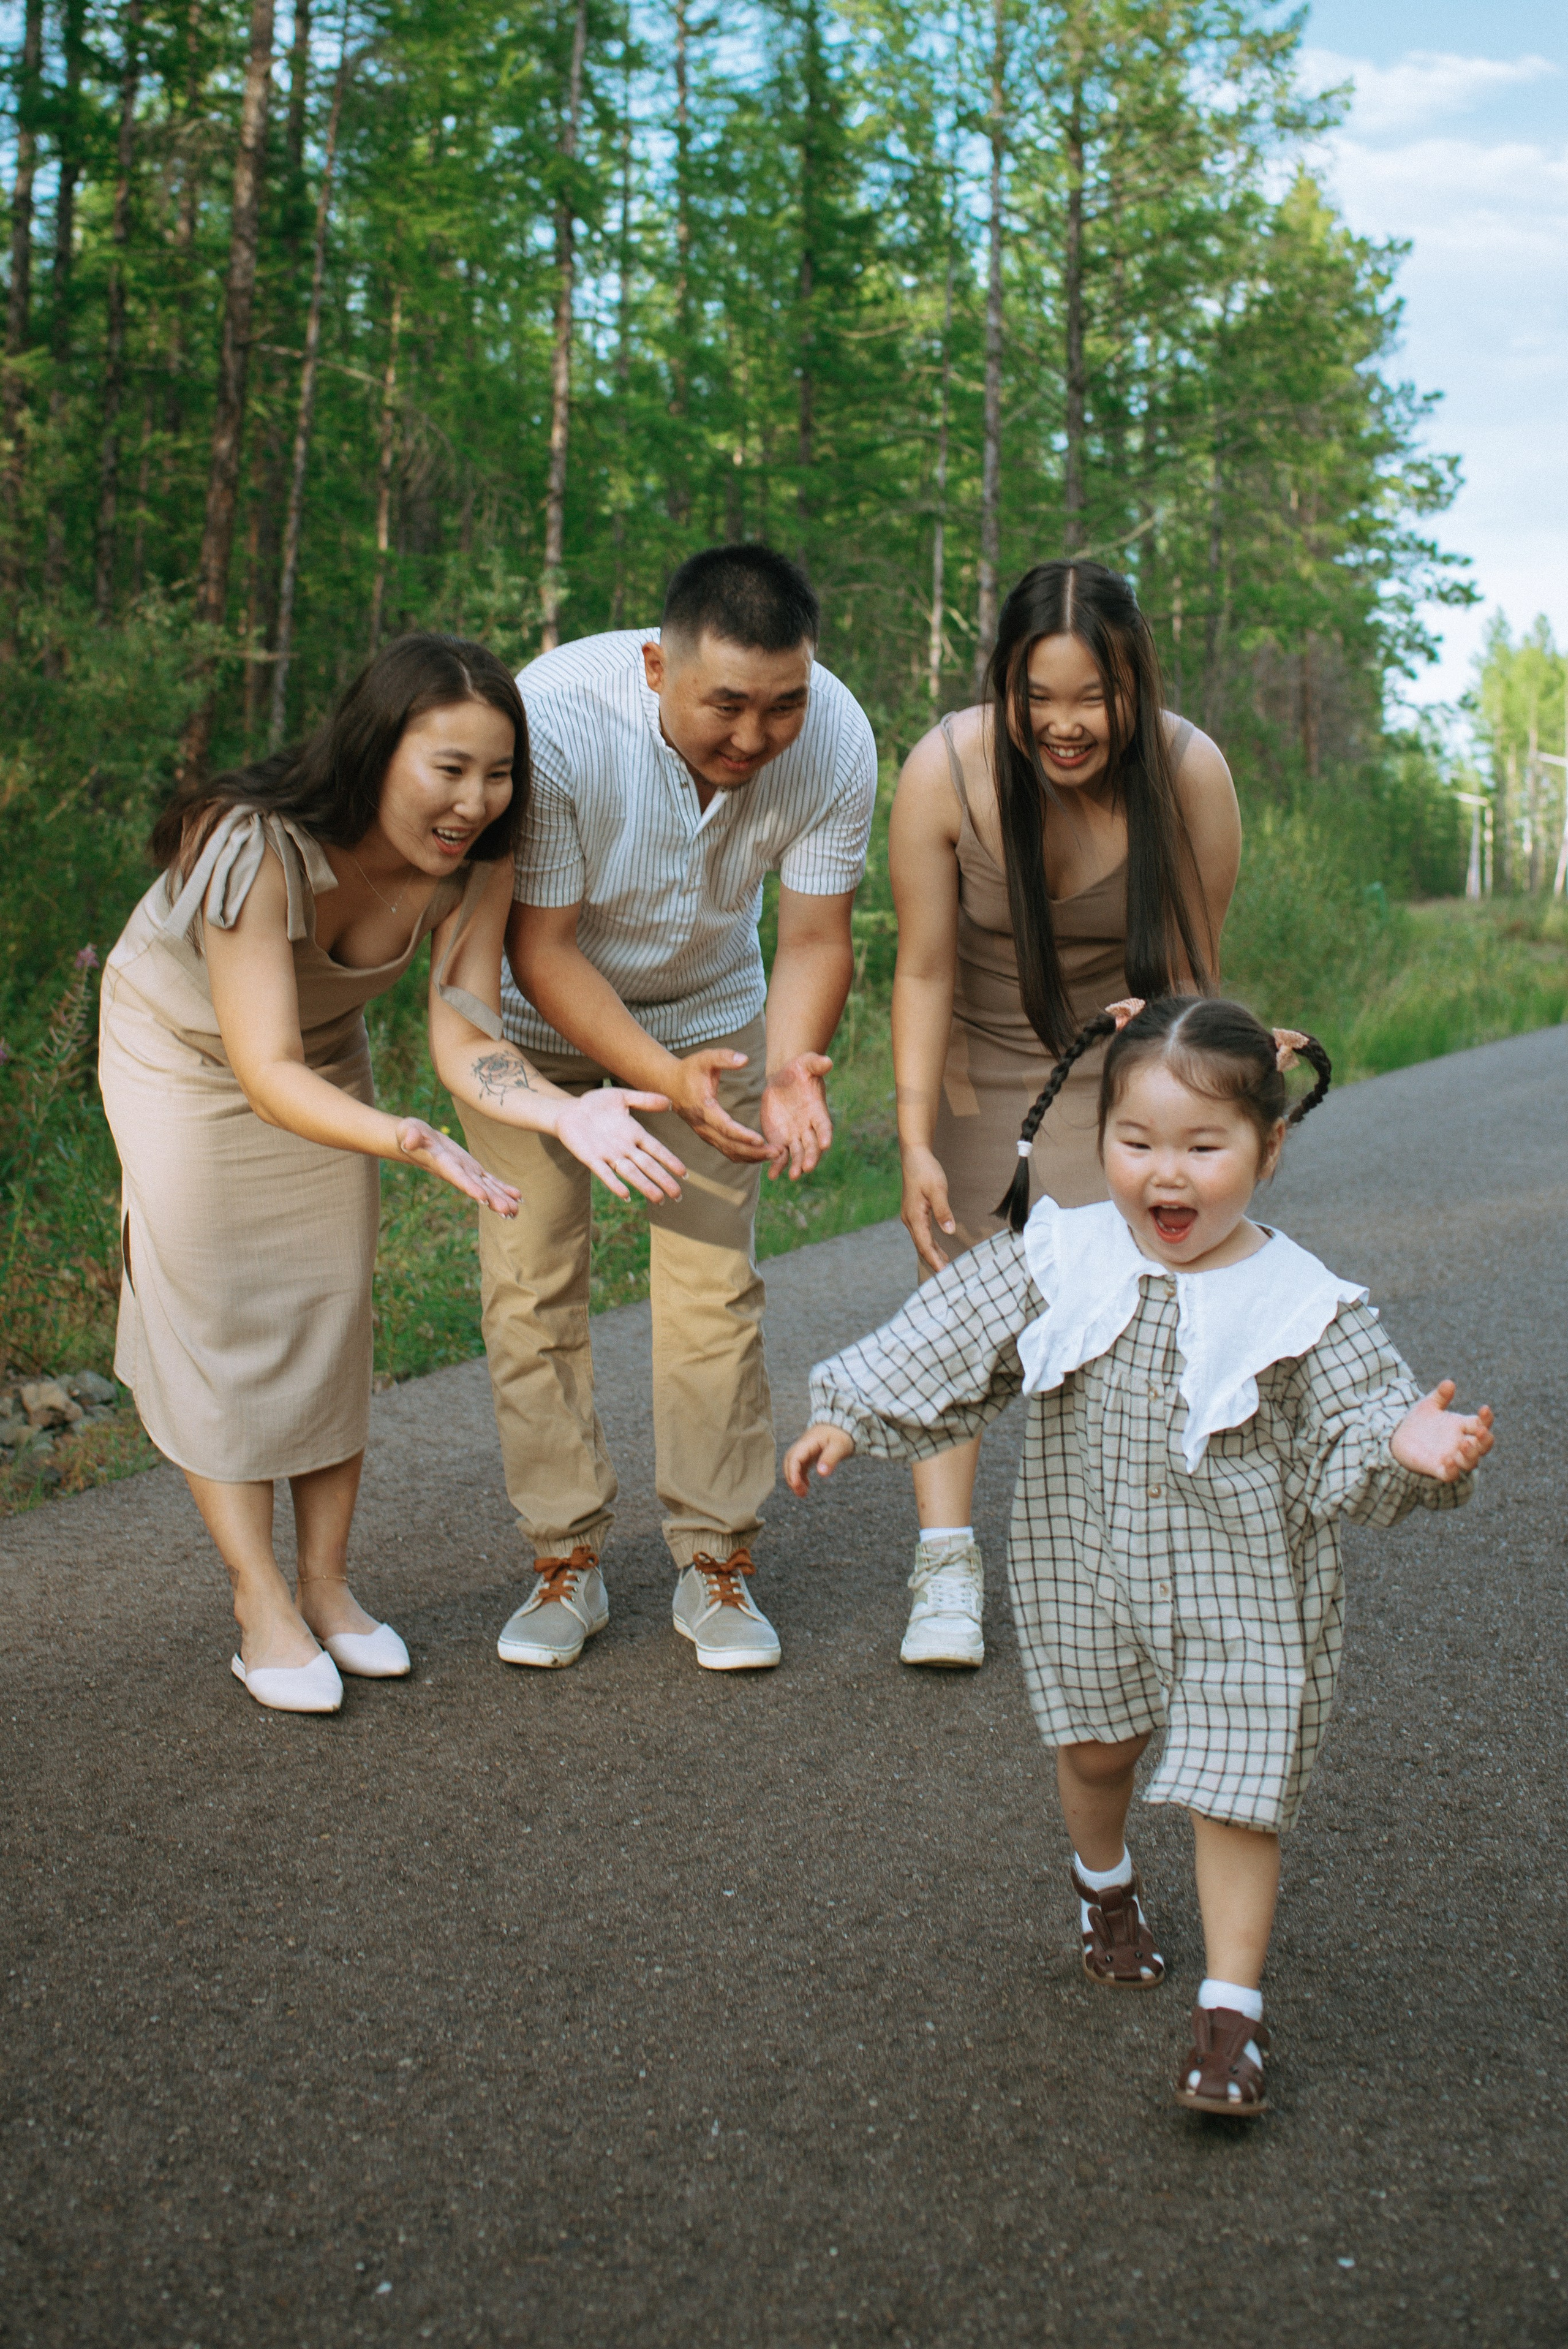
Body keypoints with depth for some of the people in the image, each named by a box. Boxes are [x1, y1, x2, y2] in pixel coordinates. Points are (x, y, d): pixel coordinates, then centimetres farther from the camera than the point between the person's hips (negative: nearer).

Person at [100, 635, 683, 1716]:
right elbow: (266, 1071, -43)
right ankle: (263, 1608, 3)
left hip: (326, 1052, 4)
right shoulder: (254, 845, -40)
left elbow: (465, 1040, -25)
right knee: (212, 1317, -5)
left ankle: (328, 1584, 16)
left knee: (332, 1313, 4)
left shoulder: (474, 861, -25)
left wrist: (567, 1111, -46)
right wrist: (407, 1141, -60)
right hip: (182, 1052, -4)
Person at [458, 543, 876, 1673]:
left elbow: (816, 936, -16)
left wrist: (790, 1069, -36)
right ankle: (566, 1561, 9)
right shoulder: (555, 716, -35)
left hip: (708, 1006, 2)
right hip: (536, 1007, -1)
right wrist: (664, 1077, -41)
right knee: (532, 1279, -4)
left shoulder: (836, 741, -26)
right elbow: (540, 944, -28)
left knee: (714, 1278, -4)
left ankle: (717, 1563, 8)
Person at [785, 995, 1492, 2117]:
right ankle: (1105, 1881, 53)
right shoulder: (1052, 1260, -10)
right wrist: (849, 1417, -2)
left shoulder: (1304, 1306, -16)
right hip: (1089, 1568, 3)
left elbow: (1349, 1439, -14)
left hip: (1243, 1594, -3)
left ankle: (1232, 2006, 16)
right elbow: (943, 1345, -1)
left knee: (1236, 1789, 1)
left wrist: (1406, 1447, -35)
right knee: (1095, 1746, 22)